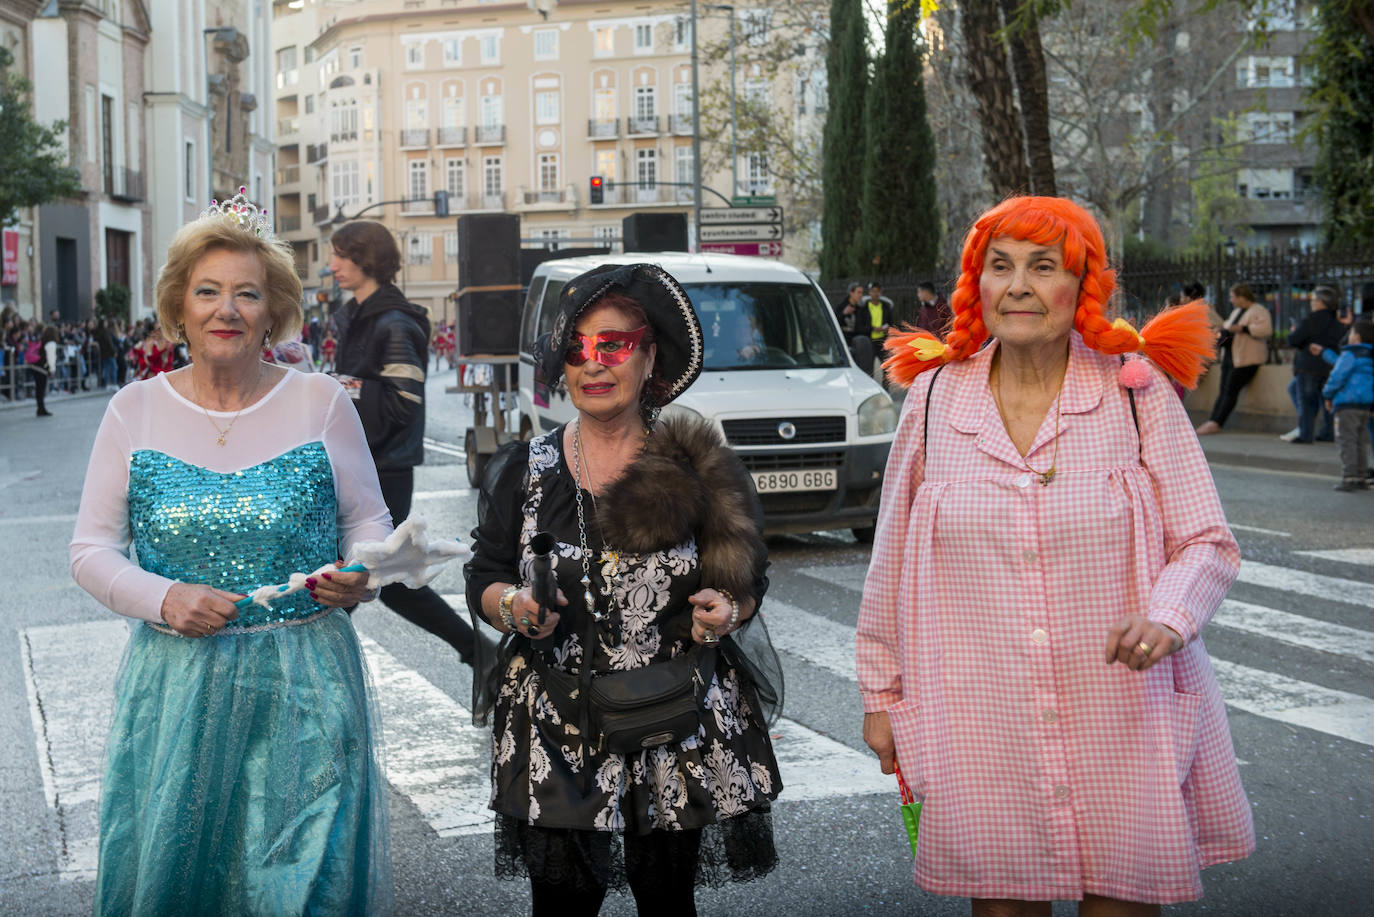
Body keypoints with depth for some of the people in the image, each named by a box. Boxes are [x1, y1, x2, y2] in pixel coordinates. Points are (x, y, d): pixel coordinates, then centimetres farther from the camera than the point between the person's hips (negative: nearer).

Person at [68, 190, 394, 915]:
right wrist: (164, 599, -14)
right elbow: (92, 549, 4)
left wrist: (359, 574, -13)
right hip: (175, 687, 1)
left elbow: (370, 521, 8)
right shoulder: (135, 410, 2)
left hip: (304, 689, -1)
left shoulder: (320, 403, 0)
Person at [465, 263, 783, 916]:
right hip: (553, 736, 1)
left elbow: (749, 581, 7)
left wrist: (728, 612, -15)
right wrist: (515, 609, -15)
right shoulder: (525, 470, 4)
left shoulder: (698, 471, 1)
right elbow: (483, 581, 6)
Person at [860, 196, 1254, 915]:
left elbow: (1207, 544, 0)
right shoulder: (934, 397, 3)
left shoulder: (1136, 391, -1)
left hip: (1126, 719, -1)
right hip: (982, 732, 1)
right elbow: (892, 561, 11)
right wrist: (881, 693, 13)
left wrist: (1167, 618, -20)